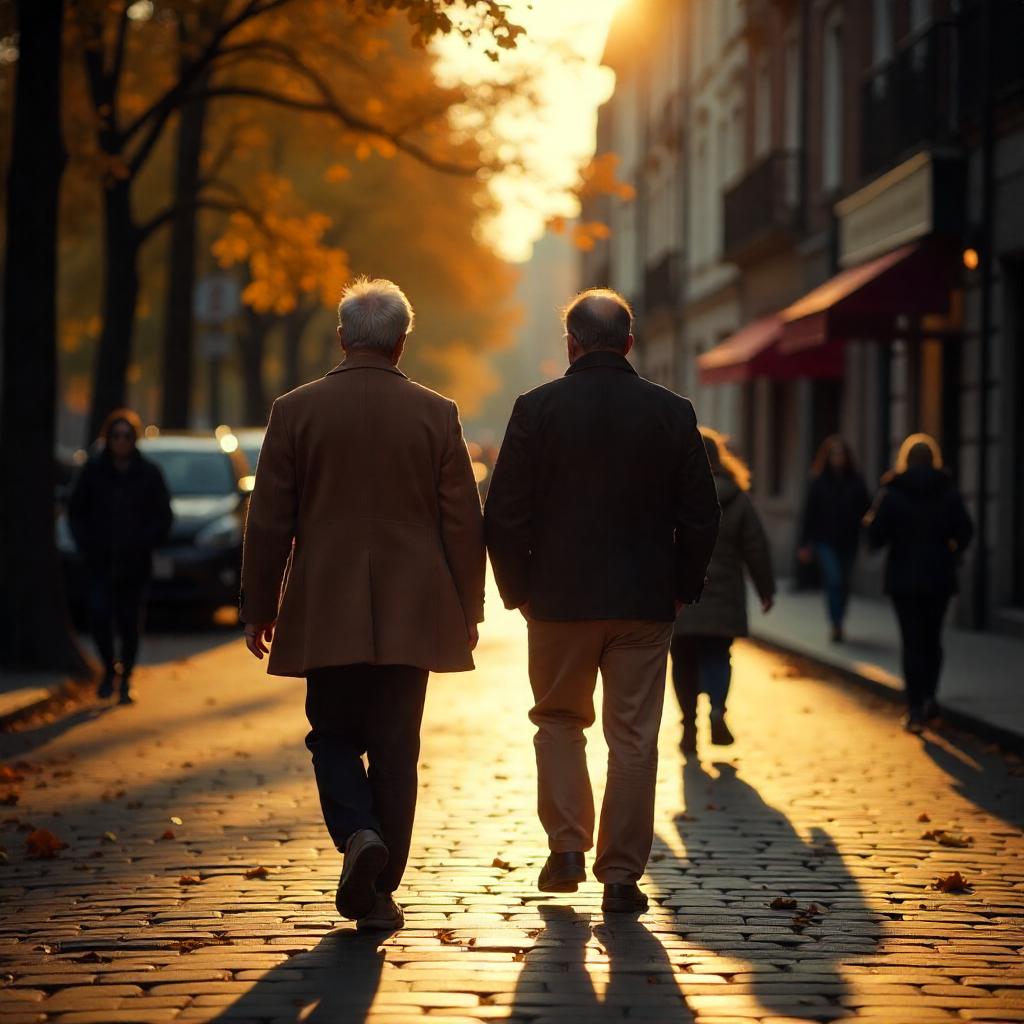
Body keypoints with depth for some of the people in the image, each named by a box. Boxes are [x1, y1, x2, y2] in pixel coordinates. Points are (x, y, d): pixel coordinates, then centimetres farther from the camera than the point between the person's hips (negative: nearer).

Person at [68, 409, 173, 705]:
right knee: (100, 616, -12)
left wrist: (142, 543, -9)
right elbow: (76, 511, 10)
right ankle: (109, 668, 14)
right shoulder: (93, 470, 4)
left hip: (135, 563, 0)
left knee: (129, 622, 0)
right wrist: (87, 543, -3)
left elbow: (163, 517, 3)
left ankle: (125, 680, 17)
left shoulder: (149, 473, 1)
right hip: (100, 561, 1)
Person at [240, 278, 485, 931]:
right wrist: (467, 610, 10)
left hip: (325, 612, 0)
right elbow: (466, 526, 0)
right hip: (410, 613, 1)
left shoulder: (296, 411, -2)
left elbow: (269, 523, 0)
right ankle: (380, 890, 10)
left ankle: (359, 834, -12)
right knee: (395, 747, 8)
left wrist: (260, 608, 9)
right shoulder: (436, 415, -2)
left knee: (333, 735, 14)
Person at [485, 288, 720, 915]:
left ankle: (568, 848, 11)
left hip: (559, 601, 0)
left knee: (559, 719, 19)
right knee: (634, 738, 6)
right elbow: (702, 516, 1)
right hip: (646, 603, 0)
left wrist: (517, 590, 7)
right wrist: (683, 588, 12)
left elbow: (504, 515, -5)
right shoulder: (672, 413, 0)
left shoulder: (536, 409, -4)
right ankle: (622, 875, 6)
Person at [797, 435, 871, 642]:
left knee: (843, 584, 11)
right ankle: (836, 626, -13)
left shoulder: (855, 481, 1)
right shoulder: (819, 482, -2)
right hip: (826, 541, -2)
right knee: (834, 581, -14)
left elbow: (866, 509, 2)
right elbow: (809, 514, -1)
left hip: (849, 542, 2)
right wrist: (804, 544, -4)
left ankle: (838, 625, 27)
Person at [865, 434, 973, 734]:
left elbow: (876, 537, -11)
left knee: (912, 642, 2)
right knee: (932, 639, 16)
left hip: (904, 577, -1)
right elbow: (965, 532, -3)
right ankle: (928, 696, 2)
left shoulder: (892, 493, -8)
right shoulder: (948, 492, -3)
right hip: (940, 576, 2)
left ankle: (915, 710, -2)